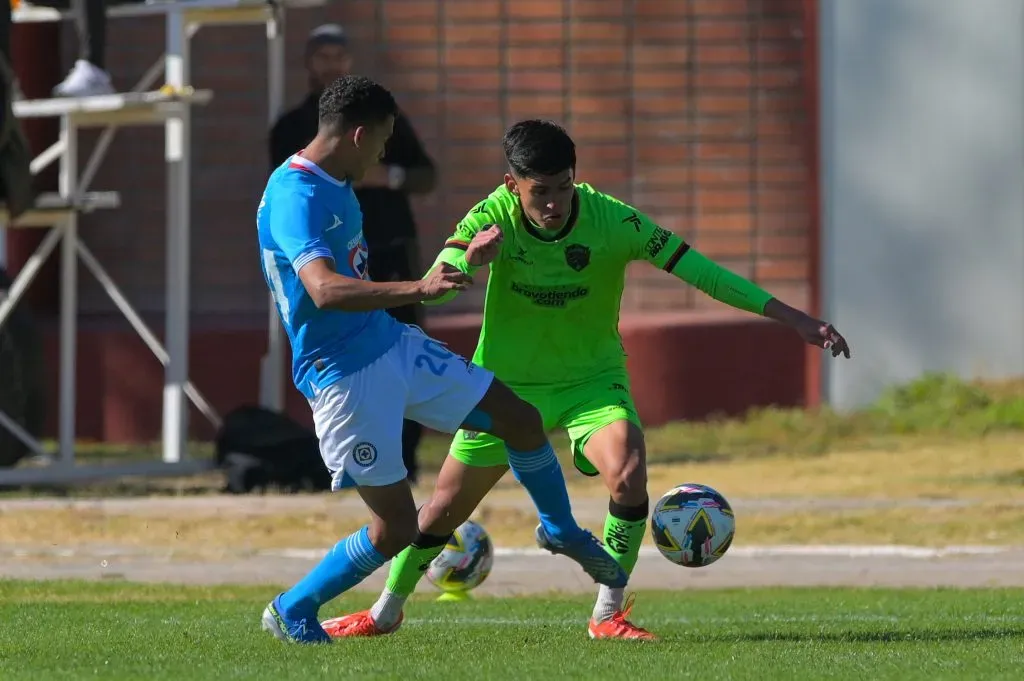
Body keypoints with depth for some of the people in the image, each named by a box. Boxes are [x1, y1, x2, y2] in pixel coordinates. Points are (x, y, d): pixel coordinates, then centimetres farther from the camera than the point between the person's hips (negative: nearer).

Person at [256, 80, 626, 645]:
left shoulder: (335, 186, 8)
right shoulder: (294, 197, -24)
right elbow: (325, 290, -39)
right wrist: (418, 289, -48)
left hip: (393, 344, 9)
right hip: (344, 375, -9)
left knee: (519, 419, 9)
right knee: (396, 529, -7)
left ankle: (562, 531, 35)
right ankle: (291, 611, 13)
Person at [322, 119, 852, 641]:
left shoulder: (611, 220, -23)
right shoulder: (492, 218, -20)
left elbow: (696, 269, -23)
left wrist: (793, 319, -26)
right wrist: (466, 260, -52)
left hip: (591, 378, -1)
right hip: (507, 382, 1)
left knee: (628, 473, -29)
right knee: (445, 507, 9)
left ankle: (608, 615, -13)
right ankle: (386, 612, 33)